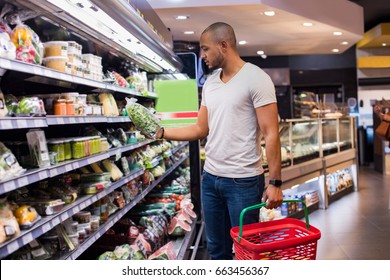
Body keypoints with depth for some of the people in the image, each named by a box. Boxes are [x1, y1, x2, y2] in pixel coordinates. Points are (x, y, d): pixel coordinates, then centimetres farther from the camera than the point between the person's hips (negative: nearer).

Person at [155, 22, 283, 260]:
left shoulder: (256, 78, -10)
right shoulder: (210, 83, 11)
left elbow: (271, 134, -13)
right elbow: (201, 129, 13)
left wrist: (275, 182, -16)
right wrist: (161, 132, 6)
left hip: (244, 181, -6)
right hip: (210, 178, 7)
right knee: (216, 248, 18)